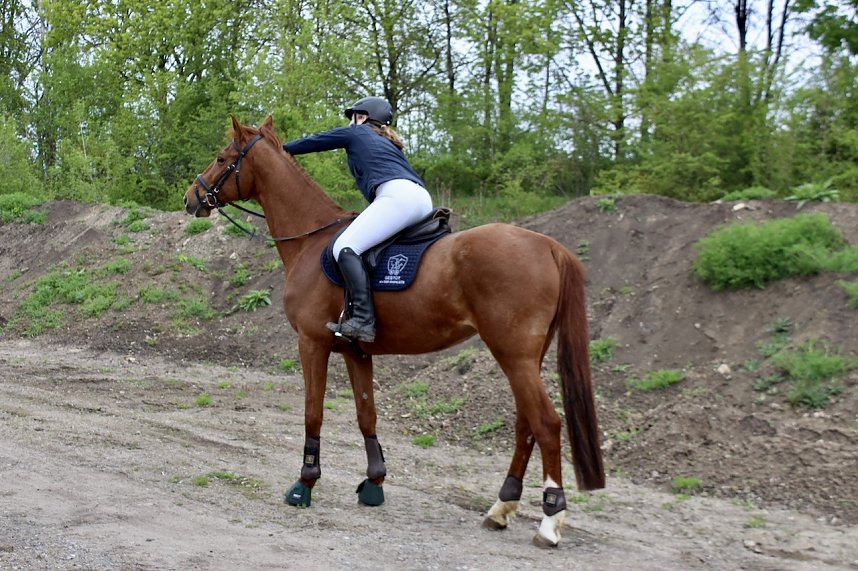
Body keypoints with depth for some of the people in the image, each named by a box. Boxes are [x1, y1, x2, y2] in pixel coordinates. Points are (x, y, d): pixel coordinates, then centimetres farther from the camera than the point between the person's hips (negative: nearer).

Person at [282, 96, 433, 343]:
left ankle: (363, 319, -31)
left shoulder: (355, 133, 17)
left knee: (345, 247, -16)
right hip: (423, 200, 9)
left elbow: (313, 142, 22)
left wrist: (282, 149, 38)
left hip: (396, 195, -9)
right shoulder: (389, 144, 36)